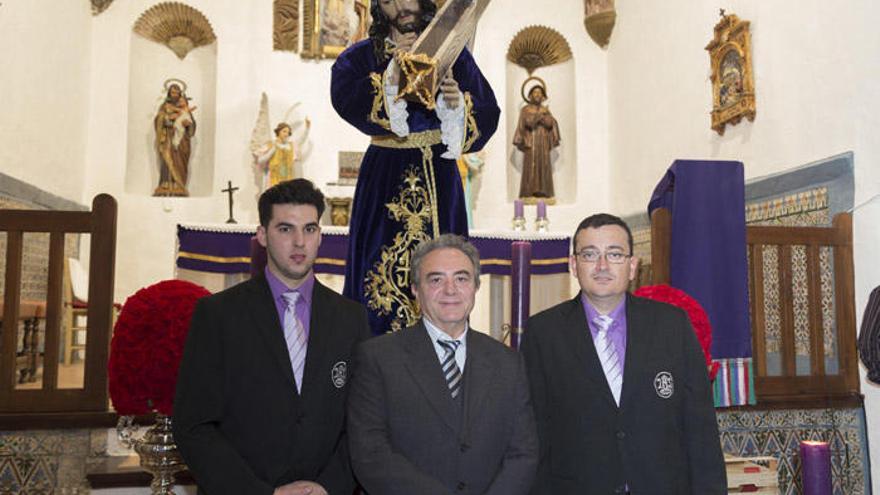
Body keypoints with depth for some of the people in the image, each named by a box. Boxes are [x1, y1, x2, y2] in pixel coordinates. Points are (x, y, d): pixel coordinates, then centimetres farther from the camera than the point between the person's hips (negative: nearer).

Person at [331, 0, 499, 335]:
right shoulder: (362, 56, 6)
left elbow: (488, 112, 3)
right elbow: (344, 99, -14)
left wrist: (460, 103, -17)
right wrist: (391, 76, -24)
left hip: (439, 178, 1)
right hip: (385, 178, 0)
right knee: (382, 269, -2)